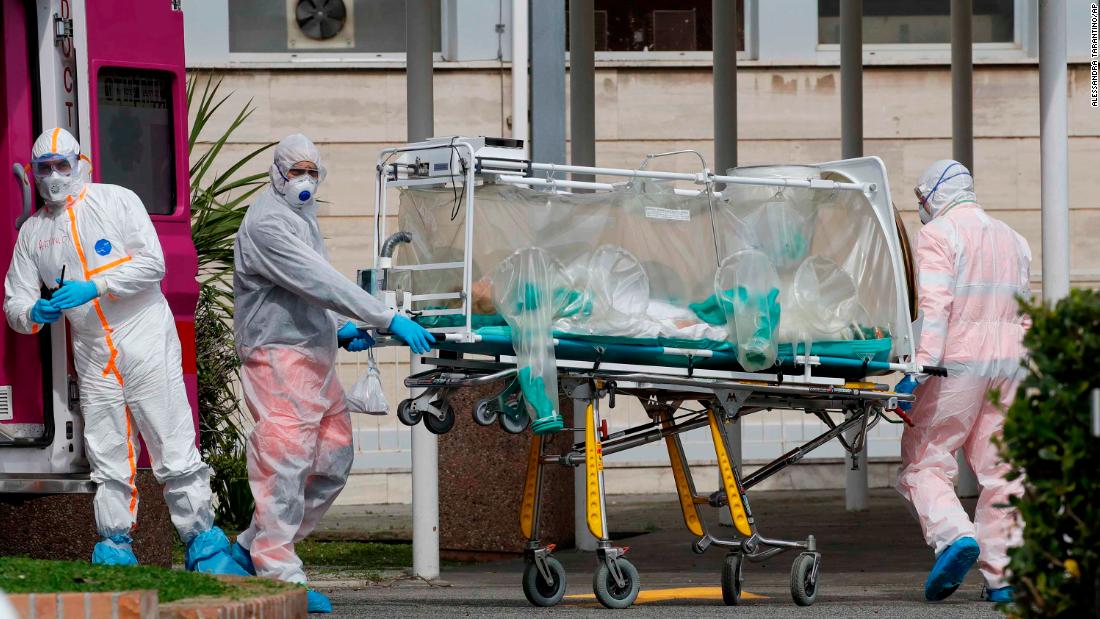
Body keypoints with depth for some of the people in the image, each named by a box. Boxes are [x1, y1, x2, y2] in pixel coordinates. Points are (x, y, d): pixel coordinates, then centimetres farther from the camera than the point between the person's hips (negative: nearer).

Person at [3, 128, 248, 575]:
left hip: (146, 341, -4)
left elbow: (152, 265, -9)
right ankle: (115, 550, 11)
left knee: (175, 452, -7)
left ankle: (204, 547, -3)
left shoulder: (118, 202, 1)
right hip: (94, 358, 4)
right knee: (109, 462, 4)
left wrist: (94, 287, -18)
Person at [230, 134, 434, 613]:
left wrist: (341, 330, 8)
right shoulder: (266, 223, -13)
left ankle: (254, 547, 19)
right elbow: (318, 282, -22)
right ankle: (278, 572, -8)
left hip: (315, 354, 10)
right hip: (279, 357, -10)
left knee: (332, 462, 10)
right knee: (284, 465, -10)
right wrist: (388, 319, -25)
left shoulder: (302, 219, 20)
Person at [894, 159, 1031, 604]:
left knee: (924, 461, -3)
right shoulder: (1012, 240, 20)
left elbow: (934, 304, -15)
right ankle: (1002, 575, 4)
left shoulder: (939, 234, -2)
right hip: (1009, 363, 6)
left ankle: (954, 535, -26)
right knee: (999, 467, 7)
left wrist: (921, 364, -21)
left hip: (957, 362, -6)